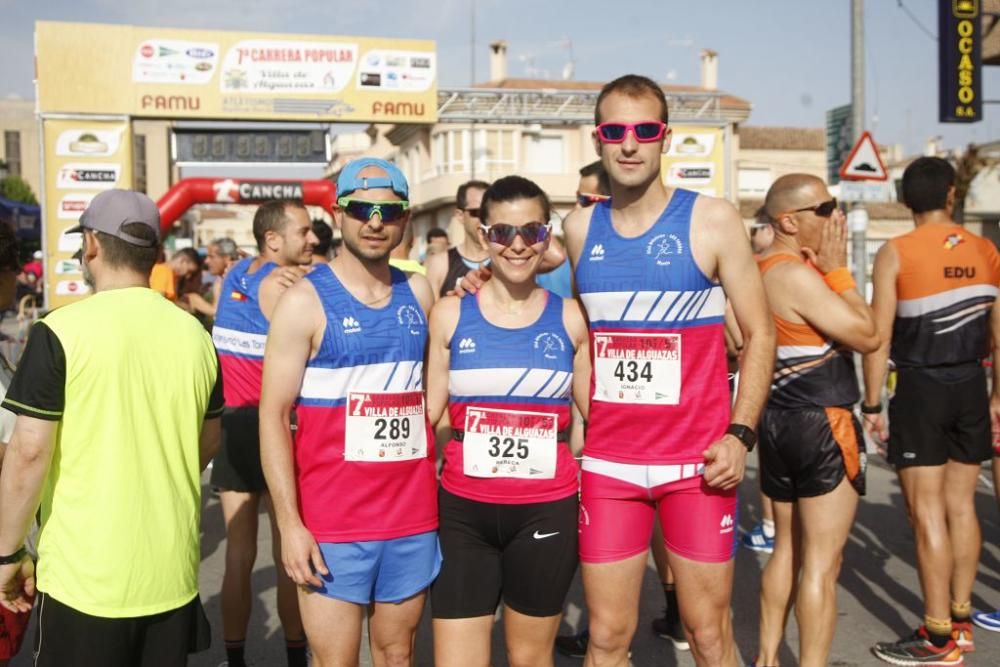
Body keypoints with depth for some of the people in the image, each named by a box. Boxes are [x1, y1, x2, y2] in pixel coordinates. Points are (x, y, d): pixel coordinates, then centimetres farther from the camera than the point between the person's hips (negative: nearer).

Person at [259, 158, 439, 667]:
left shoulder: (418, 293, 7)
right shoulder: (305, 300, -6)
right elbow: (273, 416, -9)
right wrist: (290, 524, -14)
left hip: (414, 519, 4)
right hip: (332, 525, -4)